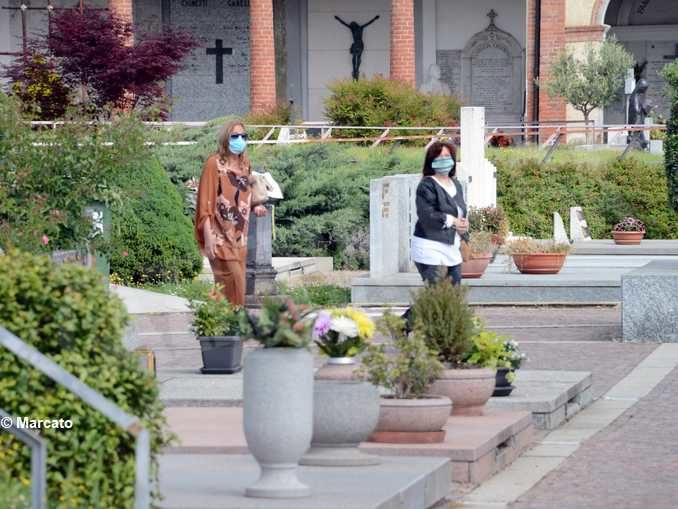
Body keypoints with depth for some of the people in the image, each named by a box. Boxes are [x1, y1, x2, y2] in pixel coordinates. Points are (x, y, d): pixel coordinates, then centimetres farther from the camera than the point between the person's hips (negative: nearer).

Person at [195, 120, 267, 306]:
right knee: (234, 283, -13)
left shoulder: (245, 163, 12)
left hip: (239, 235, 7)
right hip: (221, 236, -7)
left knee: (236, 283, 8)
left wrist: (255, 207, 2)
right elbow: (205, 202, -12)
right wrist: (208, 237, -19)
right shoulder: (214, 163, -9)